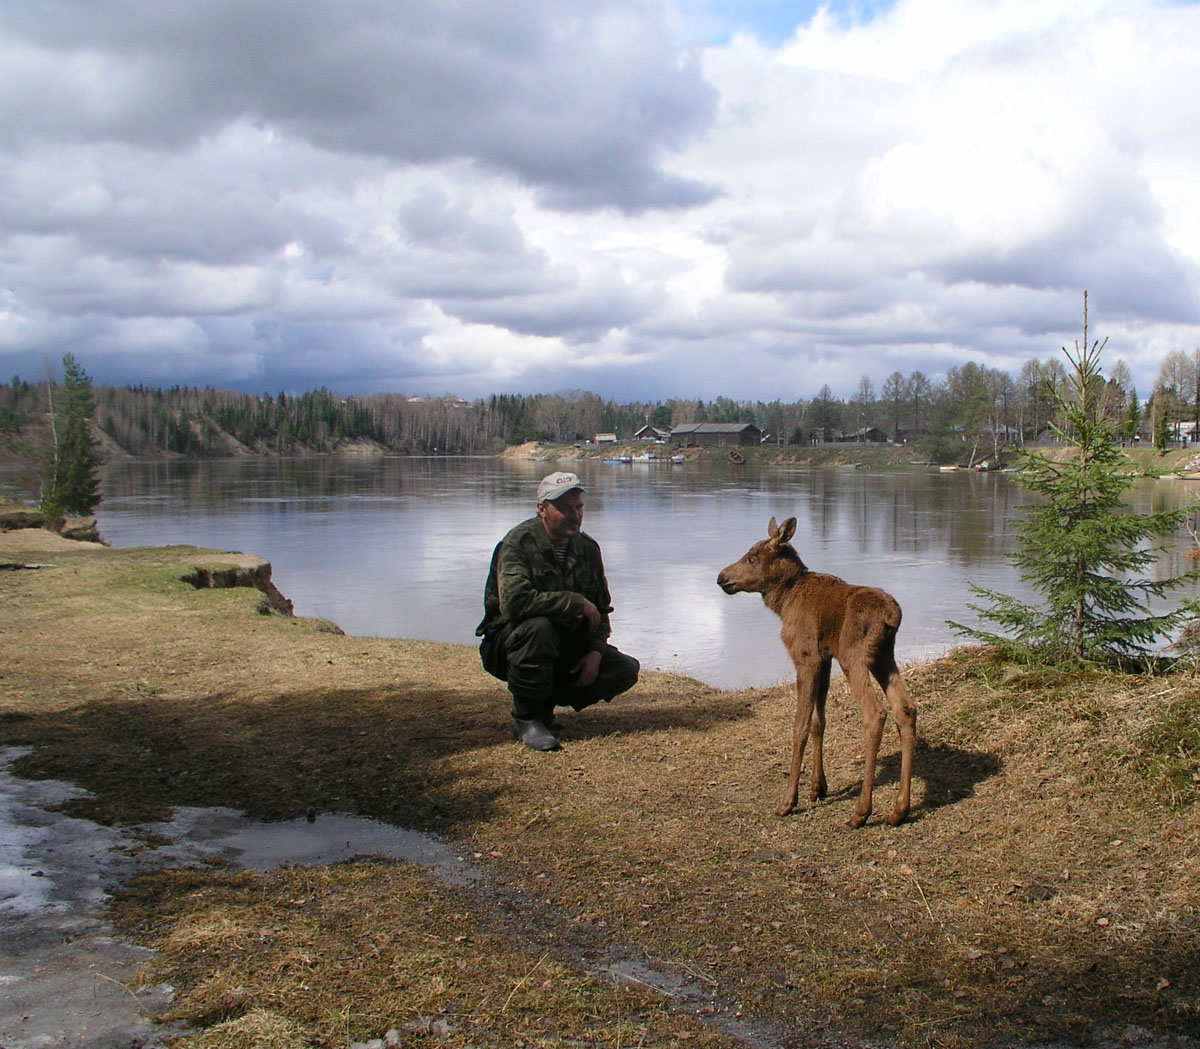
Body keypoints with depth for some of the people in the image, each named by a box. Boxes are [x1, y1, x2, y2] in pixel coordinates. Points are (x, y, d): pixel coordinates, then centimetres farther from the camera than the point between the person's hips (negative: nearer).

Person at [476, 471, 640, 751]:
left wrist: (596, 651, -8)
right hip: (507, 644, -6)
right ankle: (526, 719, -20)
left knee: (627, 670, -9)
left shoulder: (588, 548, 2)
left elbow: (600, 608, 11)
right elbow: (513, 602, -36)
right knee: (538, 626, -39)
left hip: (567, 648, 6)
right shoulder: (519, 543, -19)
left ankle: (547, 701, 6)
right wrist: (576, 603, -27)